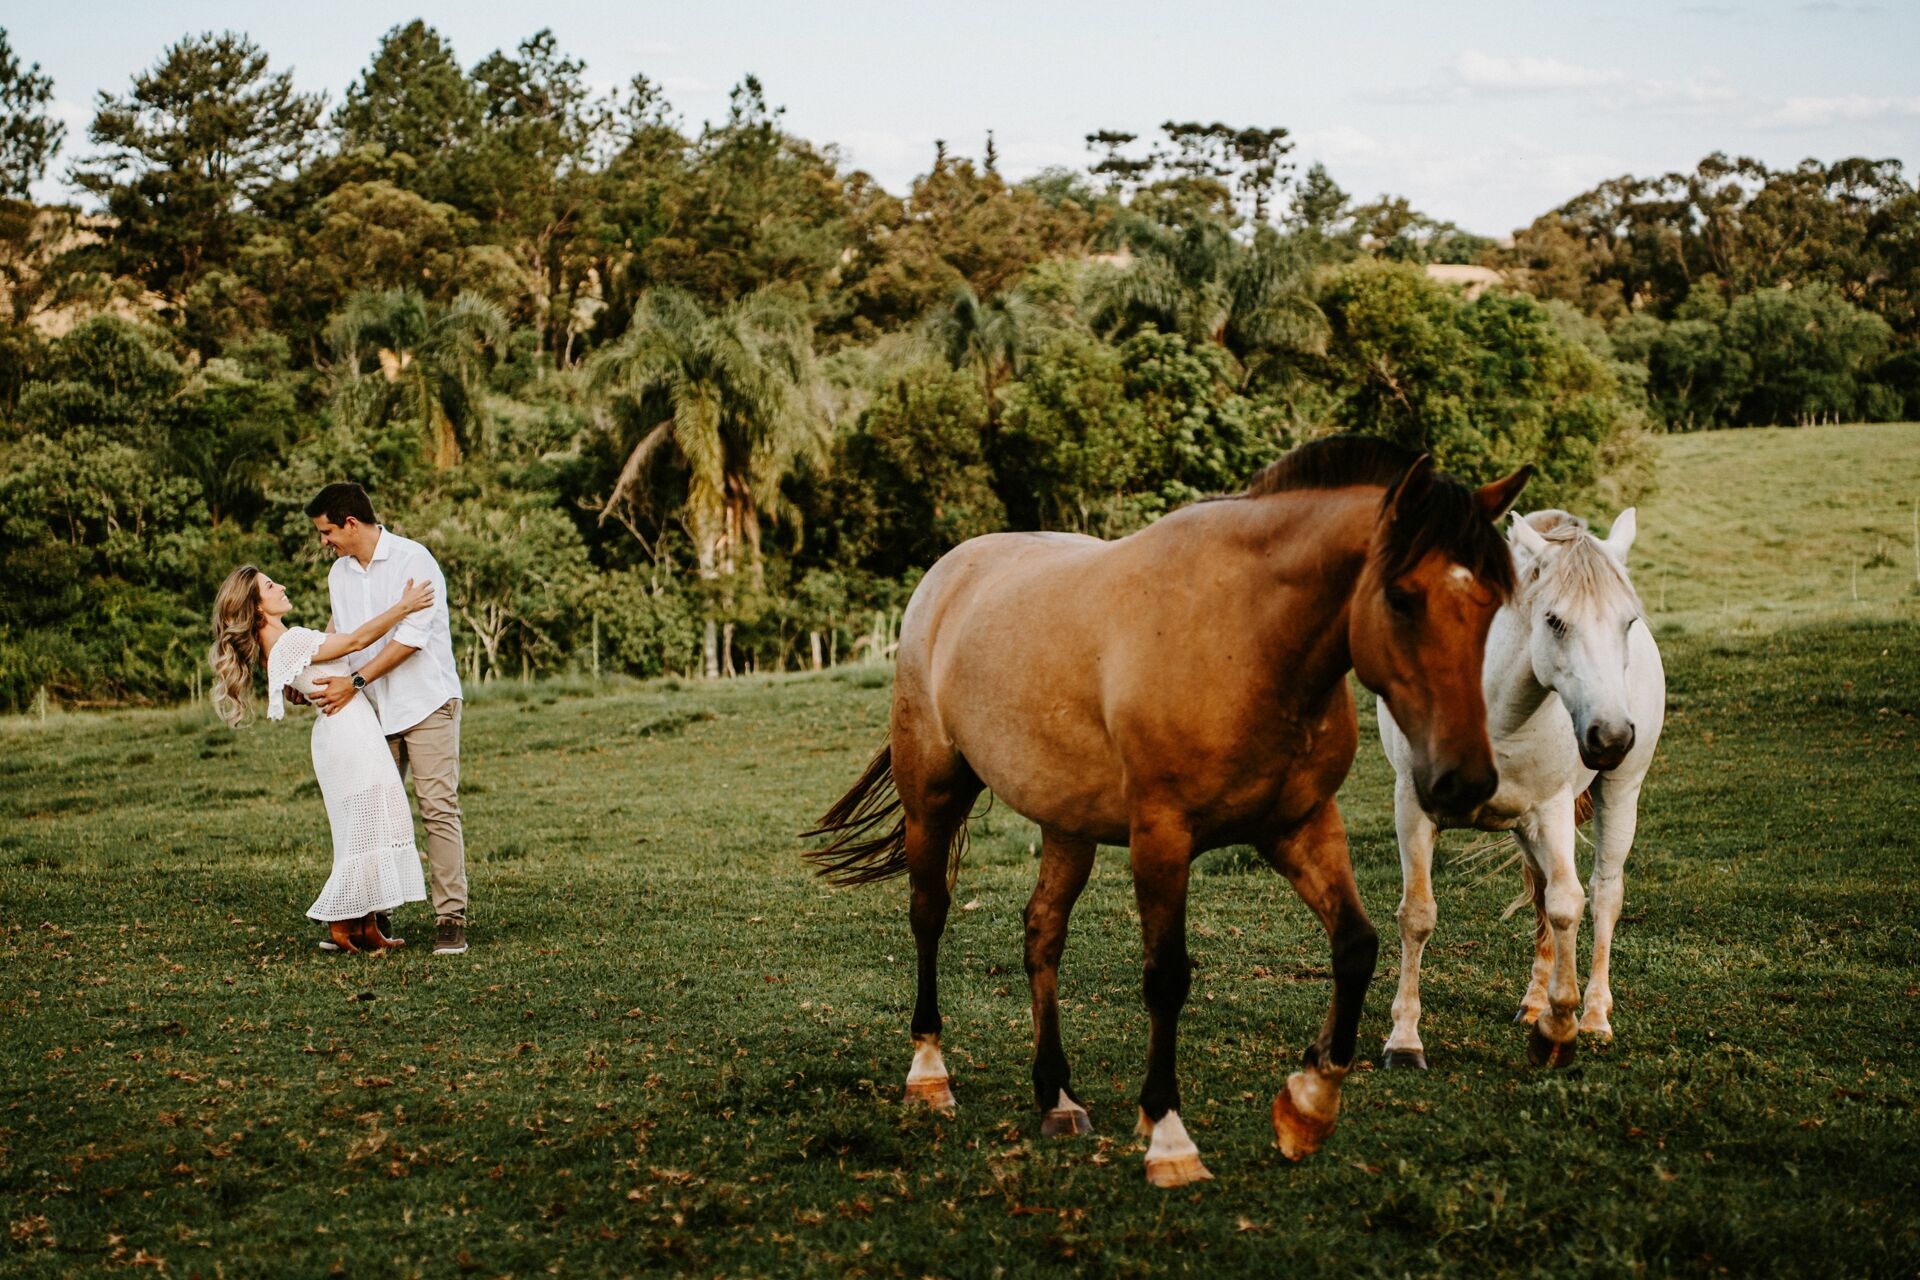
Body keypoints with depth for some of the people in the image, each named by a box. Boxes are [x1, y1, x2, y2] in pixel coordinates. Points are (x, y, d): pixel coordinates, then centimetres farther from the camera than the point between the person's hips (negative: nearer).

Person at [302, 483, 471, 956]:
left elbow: (411, 637, -18)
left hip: (427, 703, -6)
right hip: (374, 710, 7)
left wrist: (355, 681, -20)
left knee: (438, 808, -10)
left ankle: (450, 918, -11)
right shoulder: (339, 574, 10)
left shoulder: (413, 560, -12)